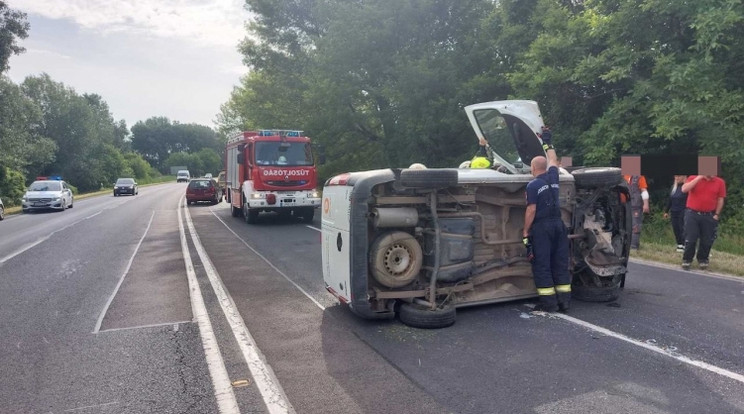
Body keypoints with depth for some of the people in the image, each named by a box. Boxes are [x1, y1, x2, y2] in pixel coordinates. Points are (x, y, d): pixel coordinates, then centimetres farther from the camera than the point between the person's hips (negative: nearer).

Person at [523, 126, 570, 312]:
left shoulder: (533, 185, -9)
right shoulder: (553, 178, 9)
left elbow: (531, 210, -14)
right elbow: (553, 161, 29)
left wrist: (525, 232, -9)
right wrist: (547, 143, 39)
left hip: (541, 227, -7)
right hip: (558, 224, 7)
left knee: (541, 265, -1)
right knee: (560, 263, 11)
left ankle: (548, 302, -1)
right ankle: (564, 300, 13)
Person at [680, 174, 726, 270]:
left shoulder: (720, 182, 3)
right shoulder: (693, 178, -1)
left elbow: (720, 199, 6)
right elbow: (684, 189, -19)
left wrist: (716, 214, 1)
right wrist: (699, 177, -17)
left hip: (709, 216, 2)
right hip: (692, 214, -2)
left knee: (707, 241, 6)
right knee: (690, 239, -1)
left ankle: (703, 260, 23)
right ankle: (687, 260, 11)